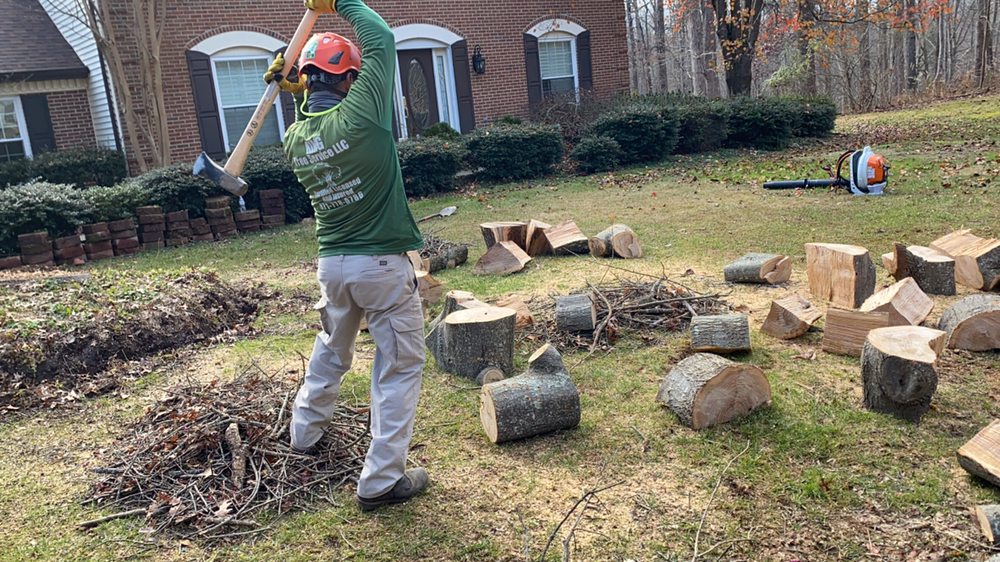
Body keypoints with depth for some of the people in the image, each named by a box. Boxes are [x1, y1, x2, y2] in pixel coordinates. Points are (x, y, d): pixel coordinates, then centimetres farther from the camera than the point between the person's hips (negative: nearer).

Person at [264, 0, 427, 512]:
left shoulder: (295, 138, 0)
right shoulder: (358, 115, -16)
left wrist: (299, 93, 13)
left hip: (332, 264, 6)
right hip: (382, 264, -6)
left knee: (330, 352, 27)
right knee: (399, 367, 4)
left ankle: (305, 431, 46)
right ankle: (381, 480, 6)